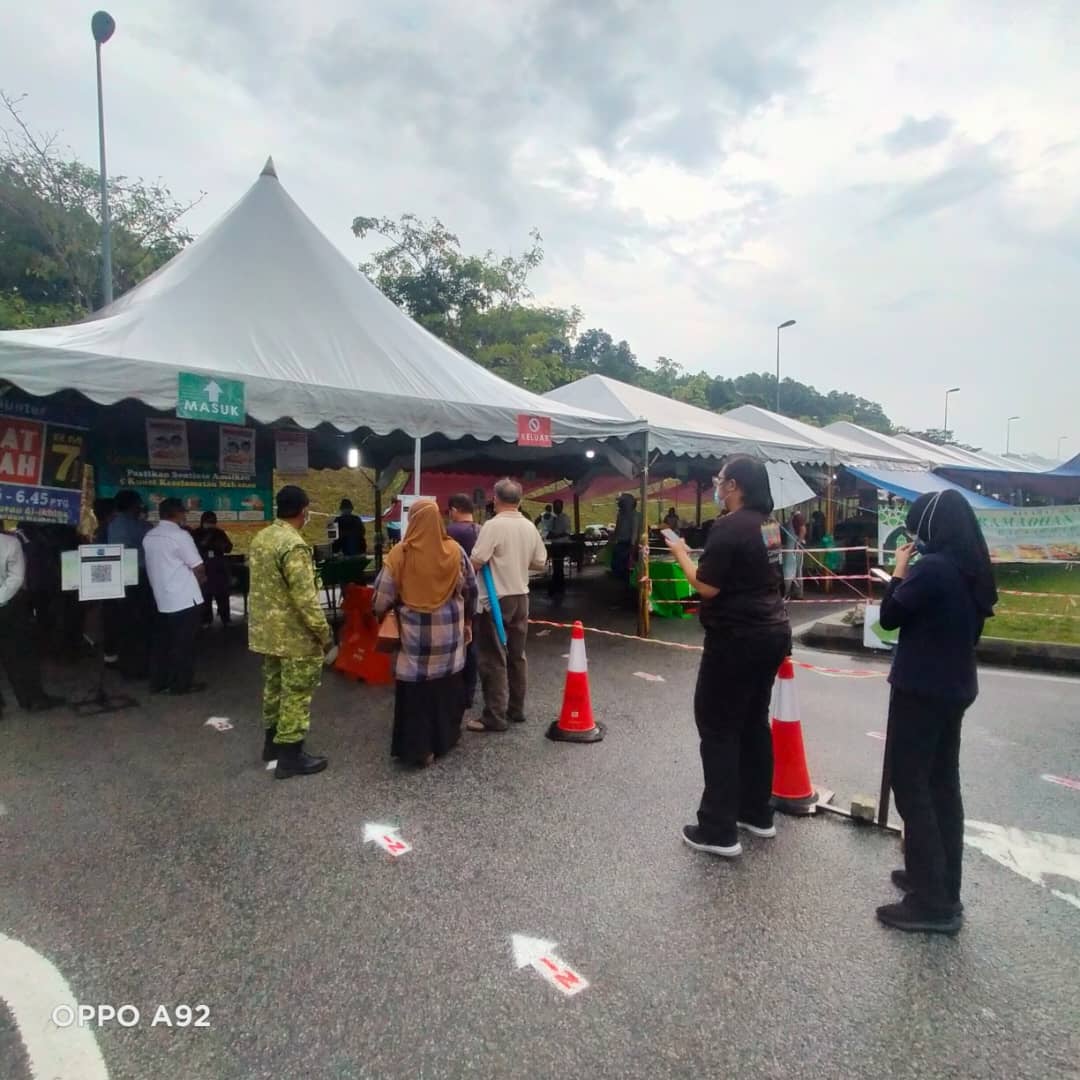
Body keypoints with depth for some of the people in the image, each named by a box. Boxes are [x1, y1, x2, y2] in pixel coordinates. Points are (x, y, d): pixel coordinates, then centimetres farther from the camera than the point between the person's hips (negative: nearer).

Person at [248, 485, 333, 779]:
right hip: (294, 634, -9)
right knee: (296, 694, 2)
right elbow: (305, 598, -25)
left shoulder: (260, 538, 6)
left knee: (274, 686, 21)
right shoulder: (294, 545, -23)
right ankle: (290, 755, 11)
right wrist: (324, 633, -16)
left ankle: (272, 741, 36)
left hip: (266, 629, 9)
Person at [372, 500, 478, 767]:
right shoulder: (455, 551, -4)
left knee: (416, 688, 7)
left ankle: (418, 748, 13)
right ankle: (445, 738, 32)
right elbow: (471, 590, 6)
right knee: (447, 686, 17)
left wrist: (380, 614, 13)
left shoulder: (400, 554, -12)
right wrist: (466, 618, 22)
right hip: (449, 631, 3)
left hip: (414, 633, -3)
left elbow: (382, 597, -9)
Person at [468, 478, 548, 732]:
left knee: (493, 659, 0)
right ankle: (517, 709, 24)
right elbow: (540, 563, 11)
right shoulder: (530, 527, 4)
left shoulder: (493, 525, -16)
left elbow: (476, 562, -21)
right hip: (521, 598, 7)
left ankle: (495, 716, 4)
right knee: (517, 656, 15)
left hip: (494, 600, -7)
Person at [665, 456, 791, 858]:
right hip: (772, 631, 9)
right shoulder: (768, 523, 10)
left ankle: (719, 831, 6)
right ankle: (758, 813, 29)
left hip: (737, 638, -9)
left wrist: (681, 554, -6)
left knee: (718, 726, 0)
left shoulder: (729, 527, -18)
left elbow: (707, 586, -19)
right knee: (754, 721, 18)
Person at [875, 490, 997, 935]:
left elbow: (890, 617, -10)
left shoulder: (930, 567, -21)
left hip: (921, 689, -9)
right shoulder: (972, 569, 7)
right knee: (942, 784, 16)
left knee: (911, 785, 0)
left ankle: (933, 902, 5)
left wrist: (899, 572, -1)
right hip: (955, 687, 9)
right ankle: (943, 887, 28)